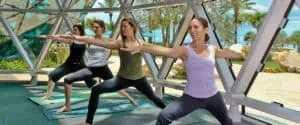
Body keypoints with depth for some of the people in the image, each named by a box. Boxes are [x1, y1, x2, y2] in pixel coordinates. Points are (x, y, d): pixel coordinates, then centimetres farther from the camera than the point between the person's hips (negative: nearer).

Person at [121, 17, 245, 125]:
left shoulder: (213, 49, 0)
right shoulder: (185, 51, -13)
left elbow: (228, 53, 20)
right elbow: (164, 50, -31)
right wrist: (140, 47, -47)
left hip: (213, 97, 4)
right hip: (191, 97, -4)